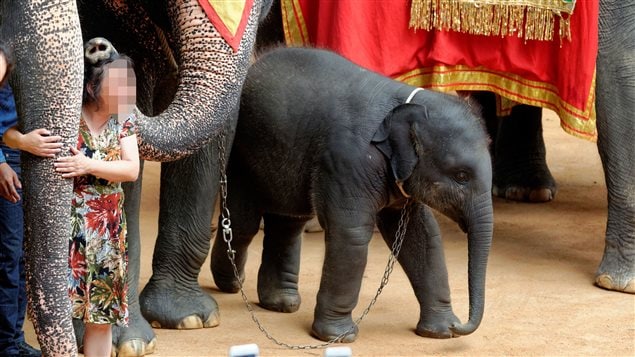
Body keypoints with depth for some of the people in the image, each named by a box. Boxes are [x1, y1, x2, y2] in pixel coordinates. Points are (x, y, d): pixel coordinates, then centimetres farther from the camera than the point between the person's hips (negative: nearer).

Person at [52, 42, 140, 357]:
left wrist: (89, 165, -19)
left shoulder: (123, 118, 7)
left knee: (103, 313, 7)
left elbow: (132, 169, -4)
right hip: (68, 224, -5)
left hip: (109, 225, 5)